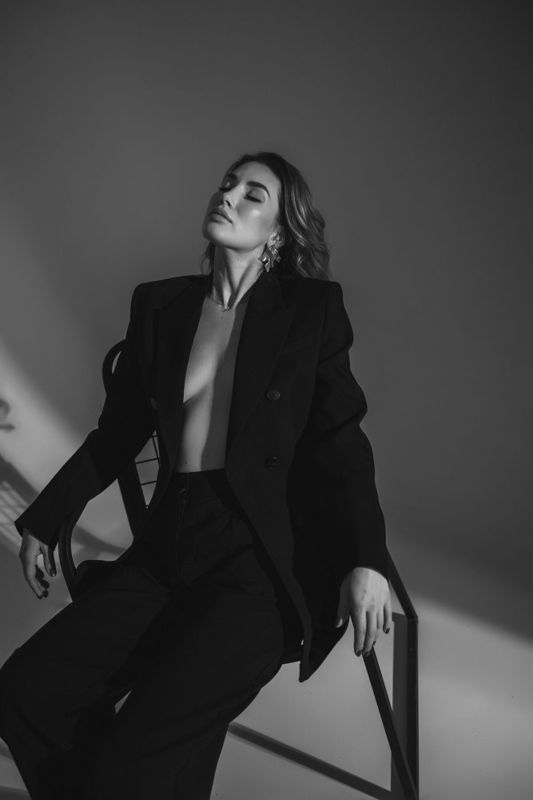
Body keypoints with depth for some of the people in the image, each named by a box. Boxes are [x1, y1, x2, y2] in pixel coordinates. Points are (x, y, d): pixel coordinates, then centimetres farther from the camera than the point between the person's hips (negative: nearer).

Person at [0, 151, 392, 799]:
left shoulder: (313, 309, 3)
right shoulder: (158, 305, 14)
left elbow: (342, 443, 1)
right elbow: (116, 435, 20)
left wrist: (365, 561, -10)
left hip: (265, 558, -4)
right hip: (168, 548, 5)